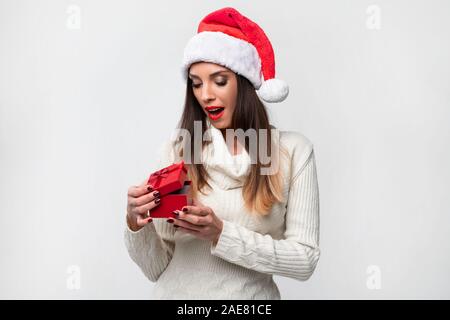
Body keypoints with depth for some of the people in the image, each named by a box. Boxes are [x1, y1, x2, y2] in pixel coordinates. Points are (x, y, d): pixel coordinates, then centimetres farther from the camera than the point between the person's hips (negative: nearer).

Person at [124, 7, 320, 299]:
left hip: (252, 295, -1)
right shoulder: (176, 151, -5)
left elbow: (305, 259, -12)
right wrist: (138, 225, -21)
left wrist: (222, 234, -21)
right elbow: (157, 269, -3)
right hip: (177, 292, 1)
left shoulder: (293, 150, -8)